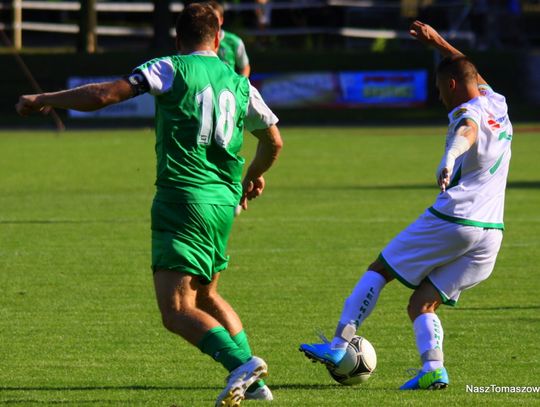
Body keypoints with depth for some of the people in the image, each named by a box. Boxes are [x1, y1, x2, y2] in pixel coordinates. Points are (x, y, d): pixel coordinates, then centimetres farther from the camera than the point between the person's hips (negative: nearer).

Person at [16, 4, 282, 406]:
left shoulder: (170, 69, -2)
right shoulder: (240, 85, 13)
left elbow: (103, 95, -11)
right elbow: (274, 140, 26)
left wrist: (44, 100, 3)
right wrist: (254, 175, 48)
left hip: (182, 196, -6)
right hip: (224, 202, 6)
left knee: (177, 311, -10)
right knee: (206, 297, 24)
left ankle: (242, 364, -30)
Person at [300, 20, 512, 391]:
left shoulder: (468, 112, -7)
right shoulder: (498, 106, 16)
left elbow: (468, 131, -34)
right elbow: (476, 79, 40)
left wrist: (450, 158, -55)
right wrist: (439, 43, 46)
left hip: (451, 220, -7)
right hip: (491, 232, 7)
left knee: (379, 270, 10)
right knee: (422, 303, 8)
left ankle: (339, 345, 6)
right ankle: (433, 368, -16)